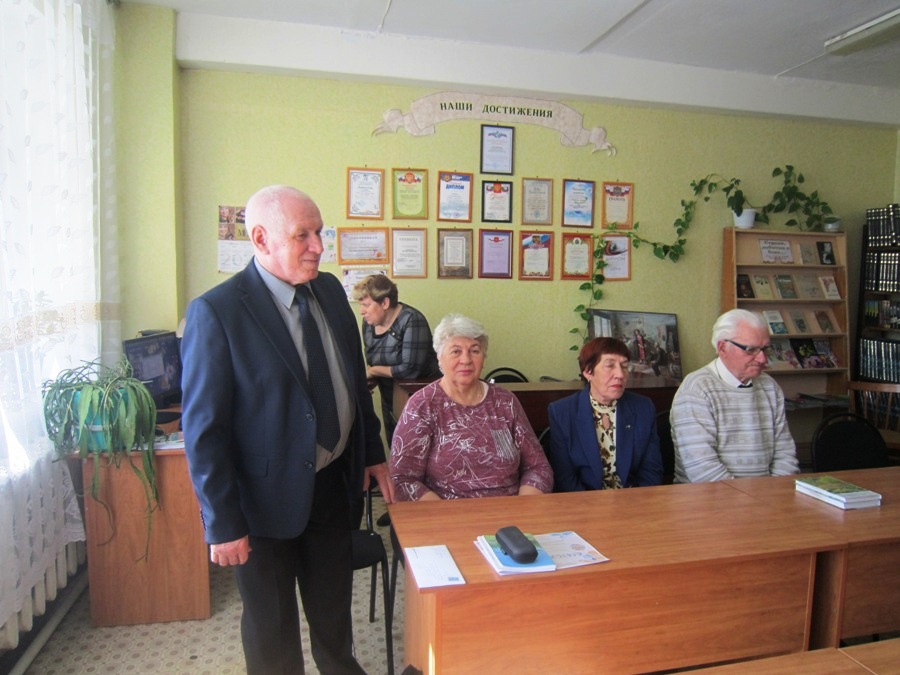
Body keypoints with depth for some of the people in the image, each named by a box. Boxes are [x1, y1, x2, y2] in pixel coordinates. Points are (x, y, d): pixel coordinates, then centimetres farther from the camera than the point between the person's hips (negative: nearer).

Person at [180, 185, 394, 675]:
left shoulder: (330, 290, -1)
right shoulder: (216, 312, -20)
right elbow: (203, 429, -17)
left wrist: (373, 453, 11)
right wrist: (223, 524, -15)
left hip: (333, 482, 6)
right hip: (268, 497, -6)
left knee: (334, 603, 27)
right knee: (271, 624, 18)